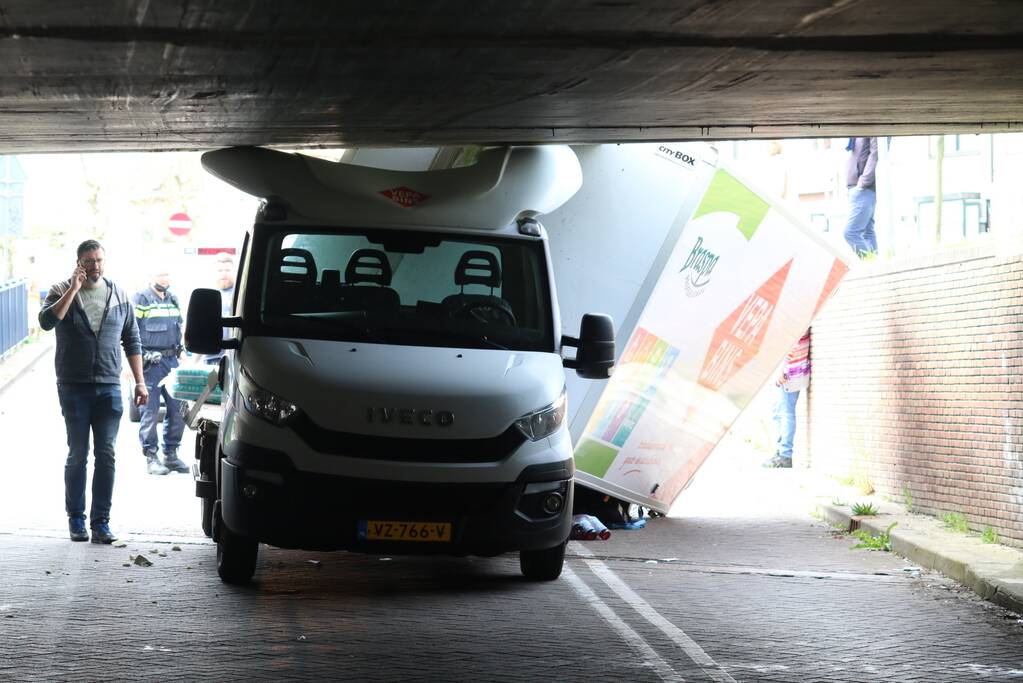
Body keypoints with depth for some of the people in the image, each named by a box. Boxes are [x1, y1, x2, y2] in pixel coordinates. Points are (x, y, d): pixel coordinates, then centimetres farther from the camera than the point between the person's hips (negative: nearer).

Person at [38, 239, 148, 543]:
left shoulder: (119, 296, 9)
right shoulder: (61, 292, 1)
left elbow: (131, 341, 13)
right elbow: (46, 321, -19)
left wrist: (140, 382, 7)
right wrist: (73, 288, -19)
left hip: (109, 387, 2)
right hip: (74, 387, -2)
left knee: (106, 455, -1)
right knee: (77, 455, 3)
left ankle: (101, 521, 4)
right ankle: (75, 518, 15)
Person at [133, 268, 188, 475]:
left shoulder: (173, 300, 19)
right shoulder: (140, 299, -2)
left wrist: (182, 353, 21)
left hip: (172, 360, 6)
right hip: (150, 363, -6)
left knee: (177, 408, 4)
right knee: (150, 411, -5)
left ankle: (171, 454, 14)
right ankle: (150, 457, 0)